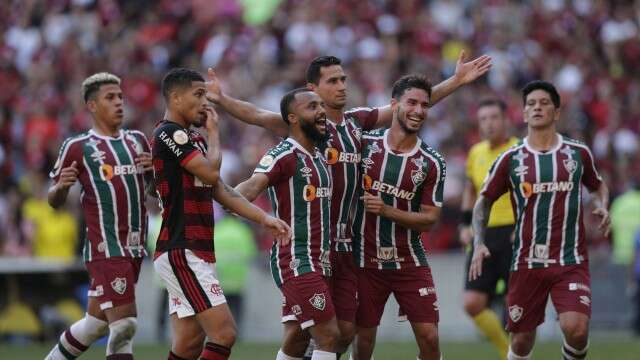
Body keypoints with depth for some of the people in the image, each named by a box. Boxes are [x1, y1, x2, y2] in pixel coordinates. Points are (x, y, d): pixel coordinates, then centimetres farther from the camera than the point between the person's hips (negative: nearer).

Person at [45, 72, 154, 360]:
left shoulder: (137, 140, 14)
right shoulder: (77, 147, -3)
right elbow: (54, 201, 3)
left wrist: (155, 169, 0)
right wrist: (61, 187, -20)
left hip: (135, 248, 7)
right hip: (106, 248, -7)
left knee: (96, 323, 14)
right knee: (124, 325, -13)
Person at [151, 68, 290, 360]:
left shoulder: (192, 138, 19)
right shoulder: (169, 134, -11)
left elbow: (220, 191, 18)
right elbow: (211, 172, -19)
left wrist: (264, 219, 8)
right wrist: (213, 132, -2)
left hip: (192, 254, 10)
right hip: (181, 253, -10)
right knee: (224, 333, -15)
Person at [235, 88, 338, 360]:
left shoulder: (320, 157, 16)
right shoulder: (283, 156, -12)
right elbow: (253, 187, -28)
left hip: (318, 263, 9)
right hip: (296, 262, -9)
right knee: (328, 336, -13)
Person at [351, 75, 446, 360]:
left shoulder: (432, 164, -4)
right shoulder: (365, 143, -2)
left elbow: (429, 219, -5)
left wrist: (386, 210, -18)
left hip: (410, 262, 0)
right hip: (365, 261, 0)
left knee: (429, 337, -7)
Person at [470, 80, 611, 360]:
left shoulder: (578, 153, 4)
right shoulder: (511, 159, 2)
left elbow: (598, 185, 23)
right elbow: (484, 201, 11)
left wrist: (602, 206, 1)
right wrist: (479, 243, -3)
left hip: (571, 262, -1)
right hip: (526, 262, 1)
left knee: (576, 329, -20)